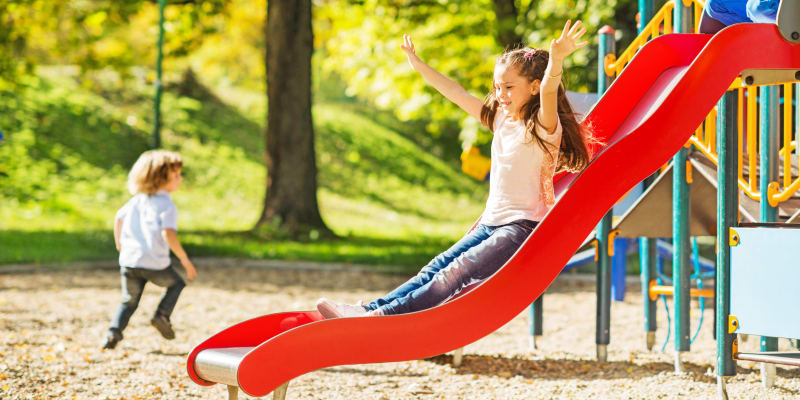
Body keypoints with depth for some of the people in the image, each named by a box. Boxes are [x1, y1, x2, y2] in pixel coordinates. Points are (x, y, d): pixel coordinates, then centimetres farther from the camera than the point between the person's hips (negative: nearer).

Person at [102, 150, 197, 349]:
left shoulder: (137, 199, 13)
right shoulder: (167, 205, -9)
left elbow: (119, 217, 26)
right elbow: (168, 234, -22)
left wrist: (119, 244, 42)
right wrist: (184, 260, -15)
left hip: (129, 260, 5)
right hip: (155, 263, -5)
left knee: (129, 302, 20)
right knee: (176, 284, 23)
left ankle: (114, 332, 1)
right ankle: (162, 314, 5)